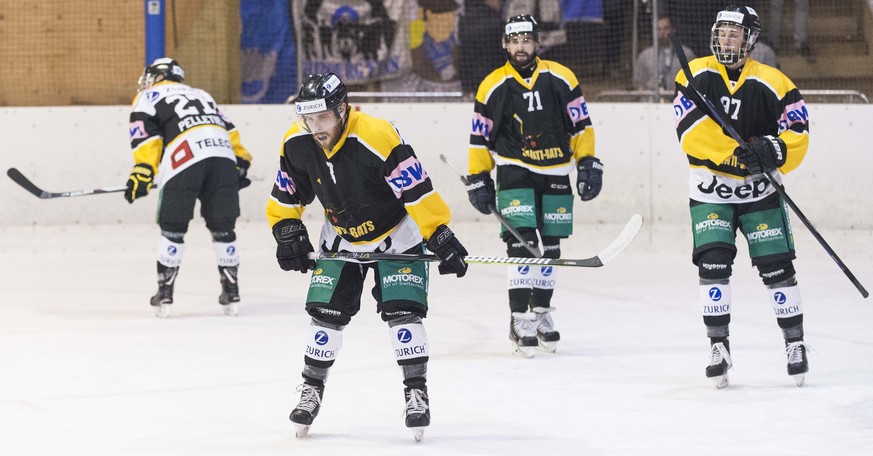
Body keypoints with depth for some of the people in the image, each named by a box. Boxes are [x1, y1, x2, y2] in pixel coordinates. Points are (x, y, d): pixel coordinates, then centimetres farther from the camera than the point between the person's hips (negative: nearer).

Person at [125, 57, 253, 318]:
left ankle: (164, 296, 8)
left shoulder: (148, 97, 21)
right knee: (223, 227, 15)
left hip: (185, 160, -4)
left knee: (173, 228, 7)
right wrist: (241, 161, 30)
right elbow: (229, 131, 30)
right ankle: (231, 294, 18)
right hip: (224, 157, 5)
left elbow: (146, 138, 5)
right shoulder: (200, 94, 38)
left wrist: (142, 172, 0)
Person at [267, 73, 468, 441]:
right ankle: (311, 389, 16)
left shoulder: (377, 138, -33)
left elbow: (417, 191, -30)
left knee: (402, 311, -14)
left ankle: (416, 391, -4)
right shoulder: (297, 144, -15)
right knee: (325, 312, 1)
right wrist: (288, 233, -5)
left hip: (396, 235, -4)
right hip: (342, 238, 5)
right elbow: (286, 195, 3)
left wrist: (441, 238, -30)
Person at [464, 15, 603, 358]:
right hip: (514, 172, -3)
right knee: (522, 243, -14)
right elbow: (480, 137, 3)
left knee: (550, 248, 9)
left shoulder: (560, 79, -1)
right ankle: (520, 319, -13)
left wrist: (588, 163, -2)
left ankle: (541, 312, 24)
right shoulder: (493, 86, -3)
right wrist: (478, 179, 0)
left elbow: (581, 124, 5)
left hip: (555, 175, 3)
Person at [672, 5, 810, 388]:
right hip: (710, 190, 0)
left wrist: (775, 151, -29)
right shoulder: (696, 75, -5)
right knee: (713, 263, -10)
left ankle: (795, 343, 12)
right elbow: (690, 130, -16)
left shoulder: (772, 83, -6)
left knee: (776, 267, -1)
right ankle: (718, 347, -2)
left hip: (758, 189, 0)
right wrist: (735, 153, -27)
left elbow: (798, 130, -7)